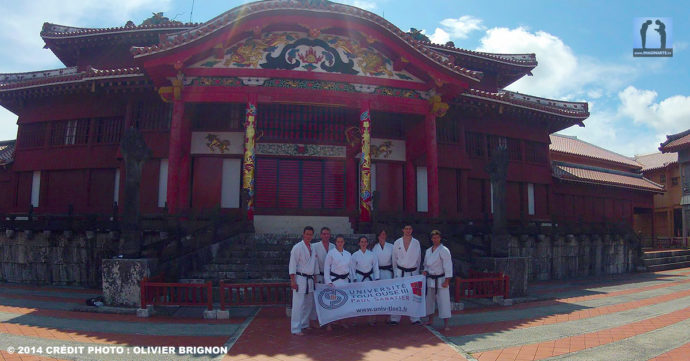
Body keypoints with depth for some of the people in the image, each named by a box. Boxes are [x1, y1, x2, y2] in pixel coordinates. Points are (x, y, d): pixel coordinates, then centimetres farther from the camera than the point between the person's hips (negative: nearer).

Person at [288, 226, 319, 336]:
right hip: (300, 278, -7)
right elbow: (292, 264, -12)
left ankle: (304, 324, 28)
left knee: (309, 303, 14)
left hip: (310, 279, 7)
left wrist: (315, 278, 18)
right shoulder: (297, 247, -9)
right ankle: (296, 329, -2)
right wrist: (293, 280, -16)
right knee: (298, 304, -7)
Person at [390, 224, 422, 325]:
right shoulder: (397, 242, 3)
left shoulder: (416, 243, 4)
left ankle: (415, 318, 13)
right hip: (400, 272, -1)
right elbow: (394, 258, 11)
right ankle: (395, 319, 6)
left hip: (413, 272, 1)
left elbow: (418, 259, 12)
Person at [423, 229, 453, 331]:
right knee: (429, 299, 14)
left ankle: (446, 324, 1)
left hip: (441, 279, -6)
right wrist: (425, 271, 1)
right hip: (430, 279, 7)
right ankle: (430, 320, 31)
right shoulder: (428, 251, 9)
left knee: (443, 300, -6)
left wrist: (446, 280, -17)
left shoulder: (444, 250, -11)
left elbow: (448, 266, -14)